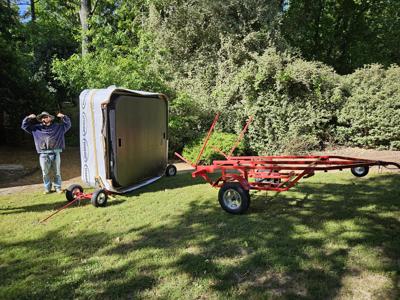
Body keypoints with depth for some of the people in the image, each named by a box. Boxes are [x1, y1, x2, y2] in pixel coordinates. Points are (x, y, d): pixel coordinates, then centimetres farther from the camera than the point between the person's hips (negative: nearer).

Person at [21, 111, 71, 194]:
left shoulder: (58, 127, 10)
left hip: (55, 153, -1)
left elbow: (68, 125, 11)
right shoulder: (36, 128, 12)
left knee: (57, 172, 5)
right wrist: (28, 118, 0)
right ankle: (47, 188, 16)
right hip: (43, 154, 1)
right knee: (45, 173, 4)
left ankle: (58, 187, 15)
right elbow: (24, 126, 16)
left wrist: (63, 117, -3)